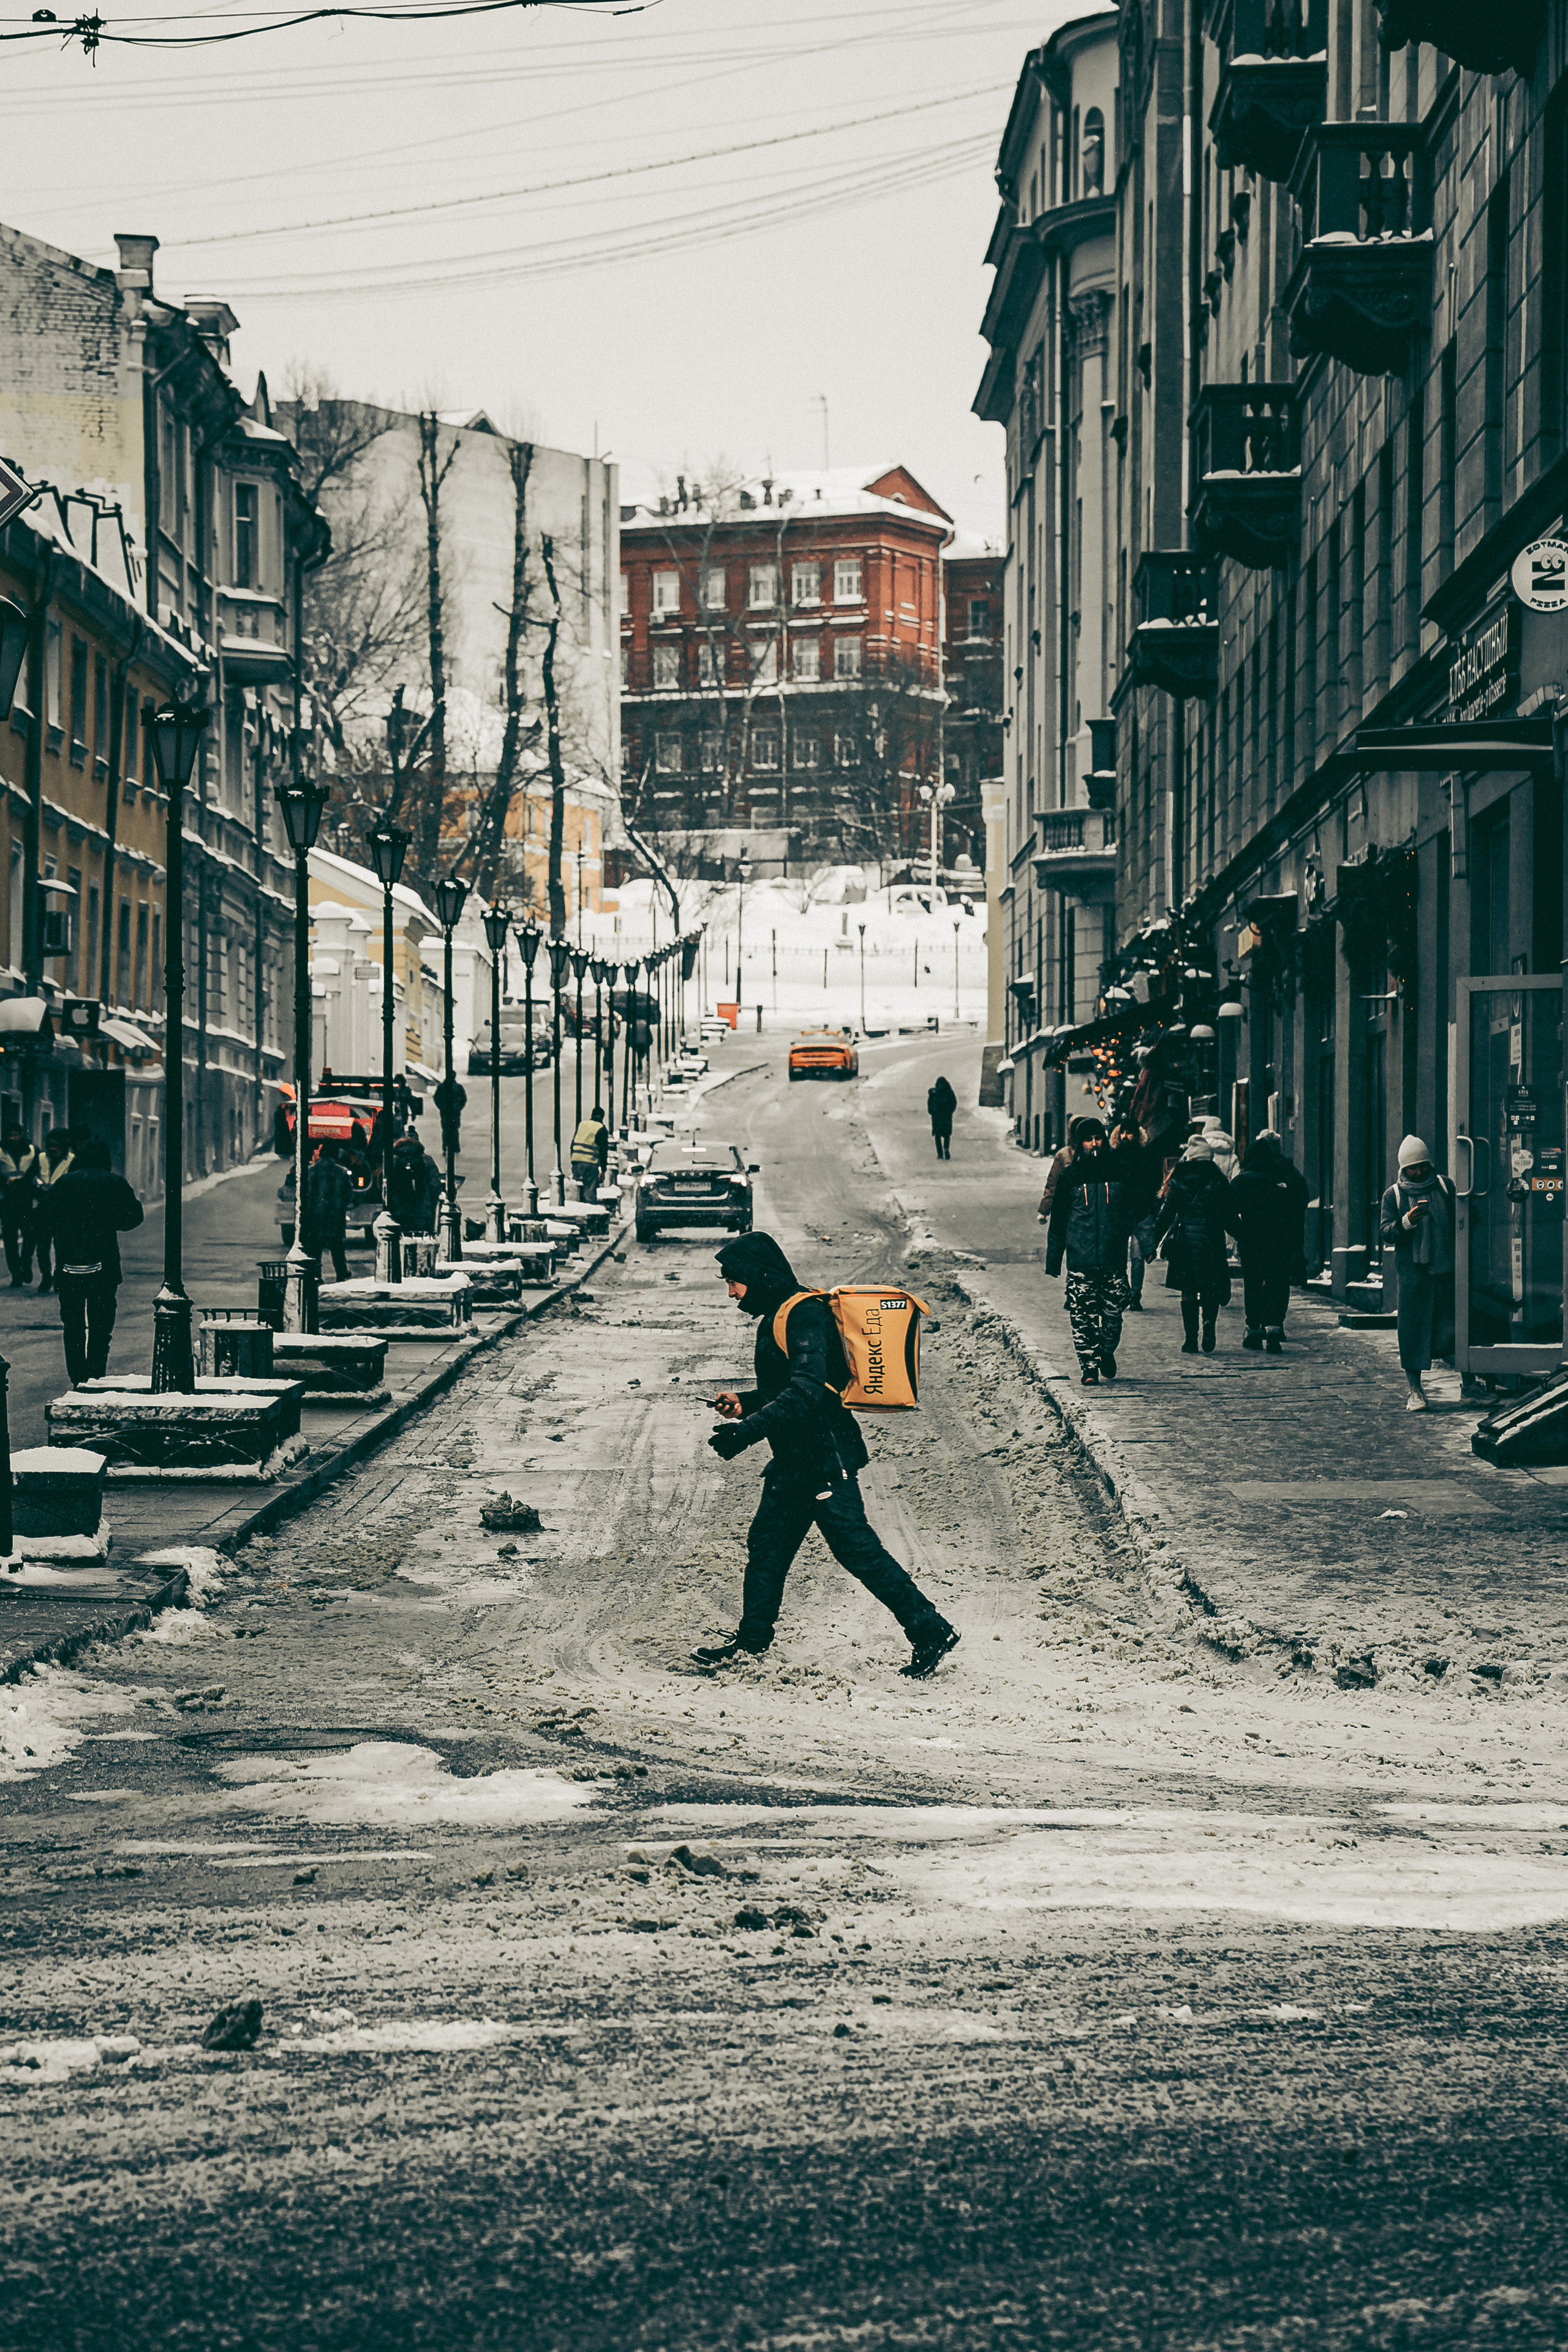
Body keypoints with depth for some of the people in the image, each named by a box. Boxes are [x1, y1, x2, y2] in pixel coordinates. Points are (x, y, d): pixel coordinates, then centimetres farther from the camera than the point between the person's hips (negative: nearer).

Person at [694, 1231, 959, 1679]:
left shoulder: (805, 1315, -17)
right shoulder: (778, 1316, 15)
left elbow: (807, 1393, -28)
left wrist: (748, 1430, -32)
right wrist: (745, 1403, 11)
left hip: (825, 1459, -10)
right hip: (796, 1460, 10)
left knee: (858, 1550, -8)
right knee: (767, 1544, 15)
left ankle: (931, 1631, -2)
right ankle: (752, 1638, 27)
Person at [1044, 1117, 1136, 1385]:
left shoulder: (1122, 1171, 5)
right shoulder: (1070, 1176, 6)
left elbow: (1137, 1210, 11)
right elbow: (1058, 1220, 10)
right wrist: (1053, 1260, 8)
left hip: (1114, 1259, 0)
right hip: (1081, 1260, 0)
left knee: (1114, 1314, 4)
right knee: (1083, 1317, -4)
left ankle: (1108, 1352, 30)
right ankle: (1089, 1368, 2)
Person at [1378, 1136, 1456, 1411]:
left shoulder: (1445, 1187, 10)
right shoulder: (1394, 1195, 6)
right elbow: (1384, 1233, -2)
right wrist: (1406, 1222, -21)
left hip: (1446, 1267, 1)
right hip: (1413, 1269, -1)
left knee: (1449, 1327, -3)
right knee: (1413, 1328, -3)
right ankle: (1415, 1390, 3)